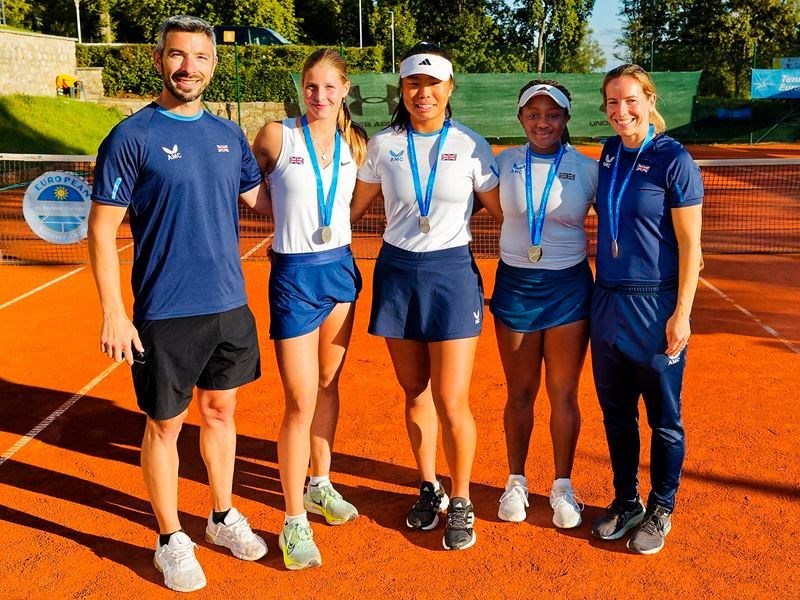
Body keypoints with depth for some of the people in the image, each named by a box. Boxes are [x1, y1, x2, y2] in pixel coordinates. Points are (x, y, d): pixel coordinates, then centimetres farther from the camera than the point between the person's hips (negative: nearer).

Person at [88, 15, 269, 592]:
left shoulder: (230, 135, 7)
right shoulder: (131, 137, -9)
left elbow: (263, 199, 14)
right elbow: (102, 229, -9)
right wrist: (114, 313, -14)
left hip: (230, 306, 5)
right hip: (165, 313, -5)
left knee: (220, 411, 17)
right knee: (166, 425, 8)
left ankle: (223, 516, 36)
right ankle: (171, 540, 26)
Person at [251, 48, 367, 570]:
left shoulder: (355, 144, 4)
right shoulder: (277, 136, -7)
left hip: (341, 269, 5)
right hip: (294, 276, -4)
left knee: (328, 386, 16)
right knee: (301, 402, -5)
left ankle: (320, 484, 35)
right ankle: (294, 522, 8)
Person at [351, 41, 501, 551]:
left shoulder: (471, 145, -3)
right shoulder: (382, 145, 3)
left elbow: (503, 211, 4)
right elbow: (355, 207, 13)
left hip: (452, 274, -2)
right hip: (396, 273, 2)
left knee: (451, 402, -3)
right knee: (415, 392, 11)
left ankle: (461, 503, 18)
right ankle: (429, 488, 31)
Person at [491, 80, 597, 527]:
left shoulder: (587, 169, -2)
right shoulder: (505, 163, 1)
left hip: (568, 288, -1)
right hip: (514, 284, 1)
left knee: (564, 394, 7)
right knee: (520, 393, 10)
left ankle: (563, 488, 23)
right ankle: (516, 482, 27)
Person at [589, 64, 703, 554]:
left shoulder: (673, 160, -10)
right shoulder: (609, 154, 8)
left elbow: (690, 244, -11)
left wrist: (682, 313, -15)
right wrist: (600, 287, 13)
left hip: (655, 307, -6)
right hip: (608, 302, 6)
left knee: (663, 418, 8)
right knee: (616, 412, 15)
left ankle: (661, 510, 25)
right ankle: (626, 502, 31)